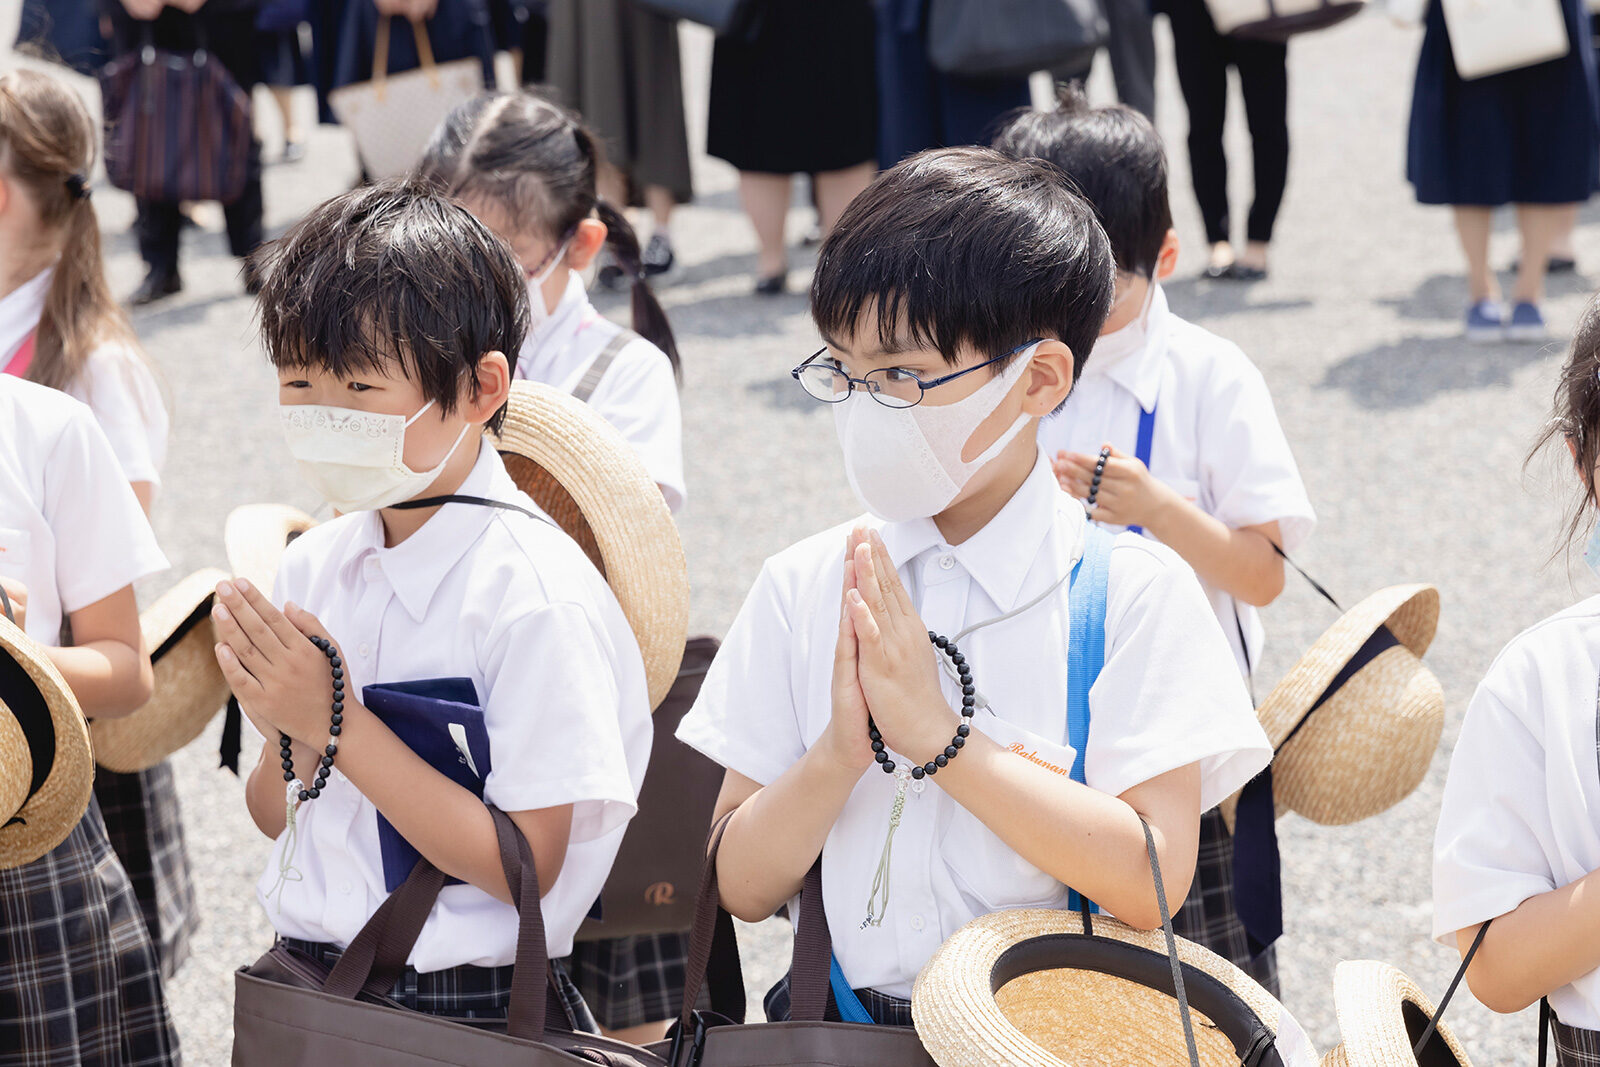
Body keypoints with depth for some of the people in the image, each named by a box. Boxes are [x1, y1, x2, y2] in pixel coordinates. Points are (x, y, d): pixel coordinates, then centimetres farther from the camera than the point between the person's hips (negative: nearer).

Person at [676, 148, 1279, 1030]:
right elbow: (744, 887, 1)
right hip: (841, 1021, 1)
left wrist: (935, 733, -19)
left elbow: (1151, 881, -17)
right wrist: (843, 746, -17)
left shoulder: (1133, 592, -7)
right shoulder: (803, 586, 2)